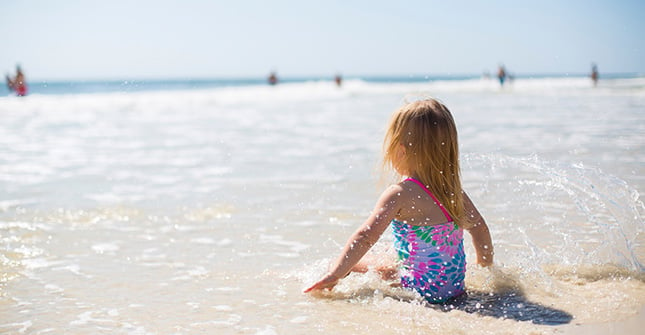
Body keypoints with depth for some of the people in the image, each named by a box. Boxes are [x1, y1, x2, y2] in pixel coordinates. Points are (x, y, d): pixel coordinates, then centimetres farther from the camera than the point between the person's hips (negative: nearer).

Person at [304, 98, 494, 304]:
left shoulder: (399, 195, -17)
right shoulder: (454, 190, 4)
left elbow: (366, 236, -24)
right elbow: (479, 227, 16)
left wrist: (335, 275, -20)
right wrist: (486, 266, 31)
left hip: (422, 291, -7)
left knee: (348, 265, 3)